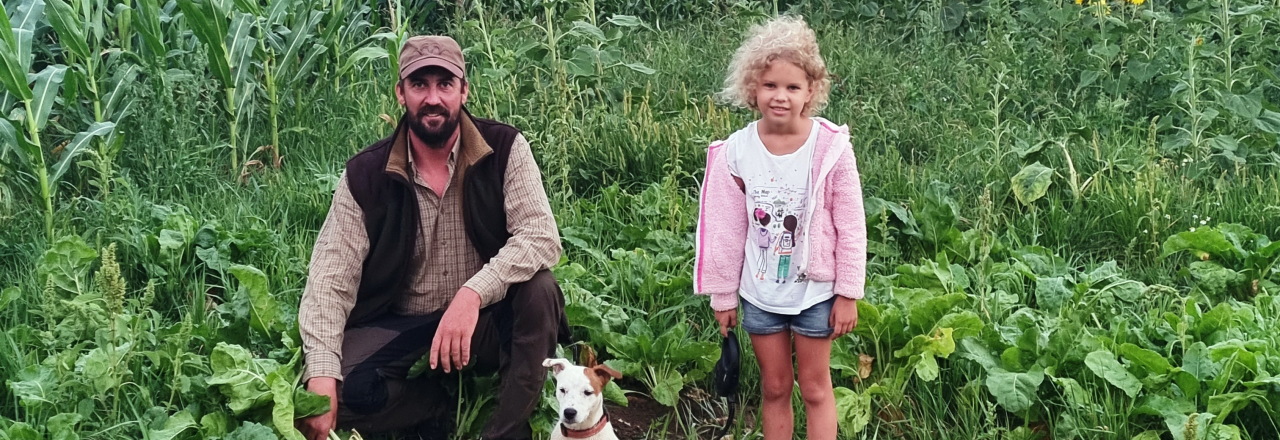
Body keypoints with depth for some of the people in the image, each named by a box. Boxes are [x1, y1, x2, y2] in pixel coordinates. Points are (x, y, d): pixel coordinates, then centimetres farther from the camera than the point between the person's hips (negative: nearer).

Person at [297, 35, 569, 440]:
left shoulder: (504, 149, -11)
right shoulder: (366, 174, -8)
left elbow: (541, 236, -22)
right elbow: (332, 277, -13)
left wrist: (472, 294, -39)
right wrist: (322, 375, -27)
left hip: (486, 319, 0)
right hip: (400, 326, 1)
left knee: (538, 288, -32)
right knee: (340, 389, -27)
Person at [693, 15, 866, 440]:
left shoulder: (831, 146, -15)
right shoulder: (737, 151, -9)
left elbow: (850, 226, -9)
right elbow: (727, 229, -1)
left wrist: (848, 293, -7)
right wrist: (723, 294, 5)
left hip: (815, 290, -2)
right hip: (759, 292, 2)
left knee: (815, 389, 10)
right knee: (774, 387, 15)